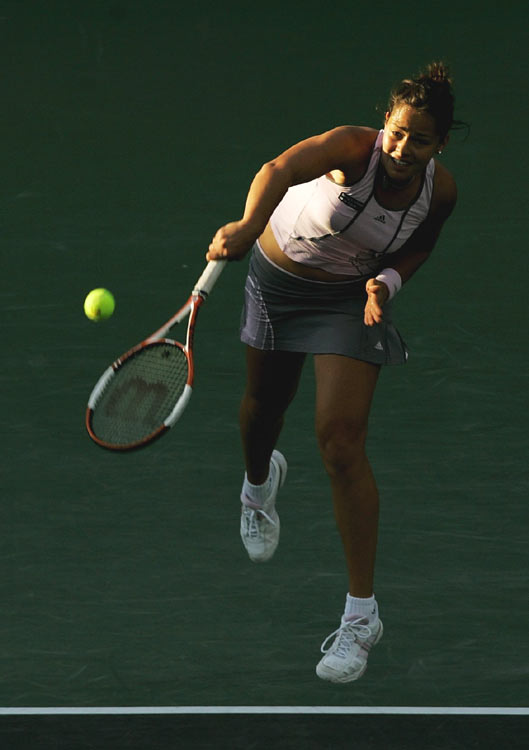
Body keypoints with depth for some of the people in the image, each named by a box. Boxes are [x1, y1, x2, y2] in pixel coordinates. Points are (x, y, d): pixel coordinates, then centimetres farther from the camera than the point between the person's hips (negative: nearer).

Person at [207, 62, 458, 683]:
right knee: (263, 406, 22)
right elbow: (281, 170, -51)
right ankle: (259, 480, 64)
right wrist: (250, 224, -71)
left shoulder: (440, 190, -19)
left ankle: (361, 614, -10)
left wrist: (388, 280, -20)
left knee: (341, 443, -15)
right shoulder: (353, 148, -32)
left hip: (352, 299, 0)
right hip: (277, 276, 0)